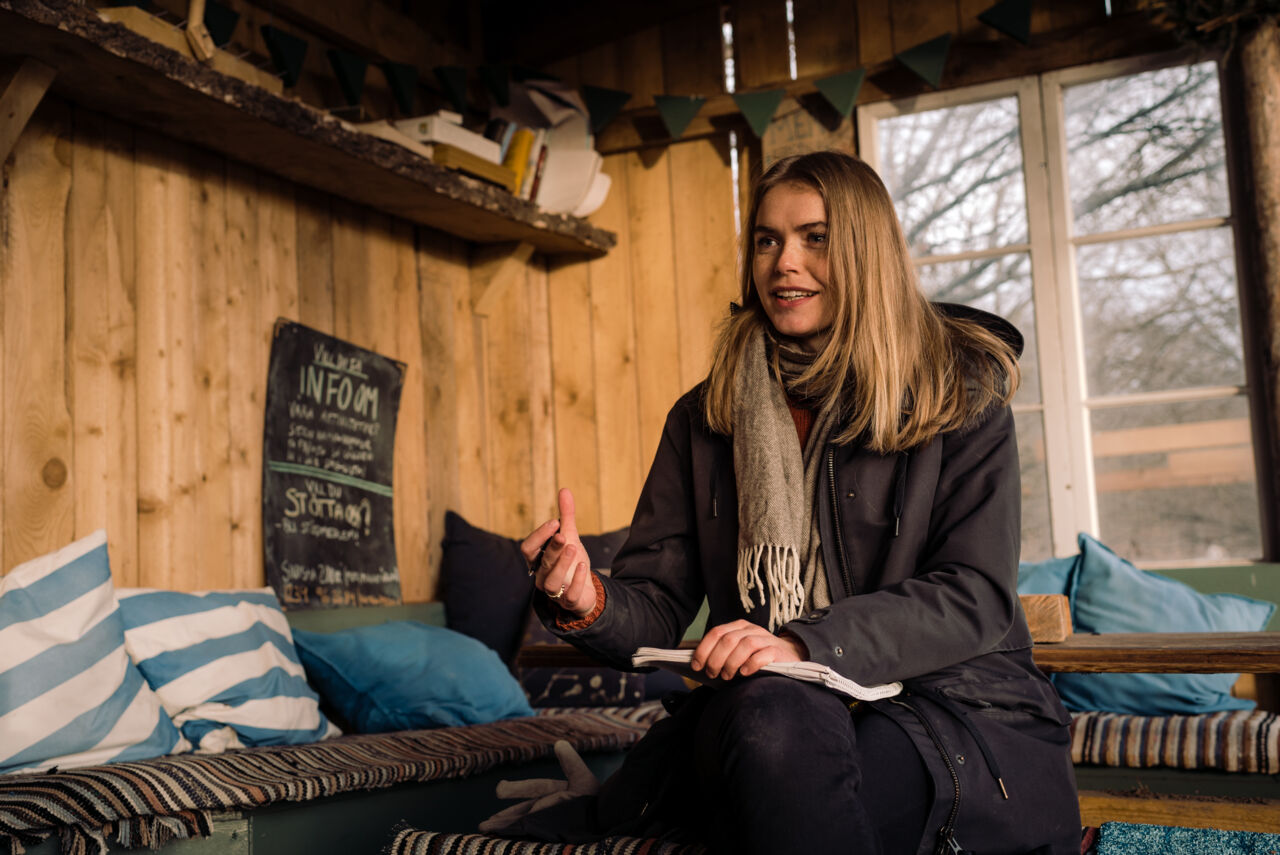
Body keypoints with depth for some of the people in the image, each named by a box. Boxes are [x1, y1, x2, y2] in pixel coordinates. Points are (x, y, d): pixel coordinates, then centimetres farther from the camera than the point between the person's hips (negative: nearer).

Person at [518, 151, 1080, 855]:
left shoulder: (960, 396, 3)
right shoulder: (703, 419, 11)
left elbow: (977, 598, -8)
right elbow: (658, 611, 6)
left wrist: (805, 643, -23)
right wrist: (588, 603, -18)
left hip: (950, 700, -2)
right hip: (767, 700, 3)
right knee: (775, 719, -35)